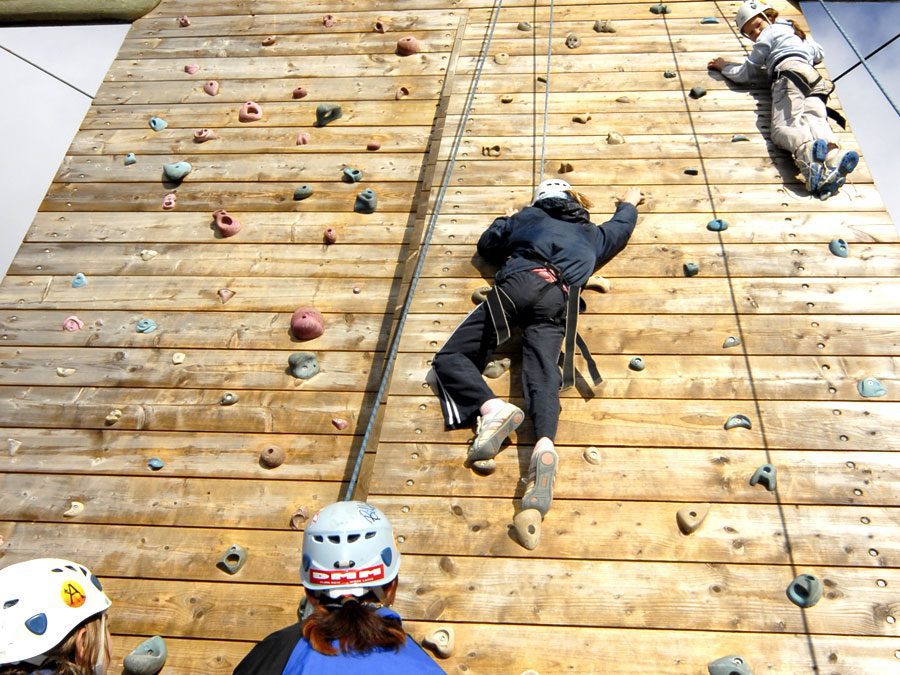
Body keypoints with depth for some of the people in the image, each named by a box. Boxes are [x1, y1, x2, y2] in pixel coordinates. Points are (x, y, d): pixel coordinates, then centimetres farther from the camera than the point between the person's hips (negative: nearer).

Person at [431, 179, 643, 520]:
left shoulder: (527, 216, 31)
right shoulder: (592, 234, 37)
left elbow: (486, 245, 38)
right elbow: (622, 226, 58)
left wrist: (503, 220, 57)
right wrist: (629, 203, 78)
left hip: (518, 284, -2)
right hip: (559, 301, 3)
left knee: (449, 358, -3)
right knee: (543, 376, -16)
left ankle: (494, 408, -31)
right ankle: (544, 445, -49)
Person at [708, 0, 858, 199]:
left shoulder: (769, 33, 19)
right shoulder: (795, 30, 43)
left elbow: (745, 74, 17)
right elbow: (819, 54, 58)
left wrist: (724, 66, 34)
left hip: (790, 73, -7)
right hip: (816, 80, 7)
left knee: (781, 127, -29)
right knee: (814, 121, -22)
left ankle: (807, 153, -63)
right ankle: (834, 156, -55)